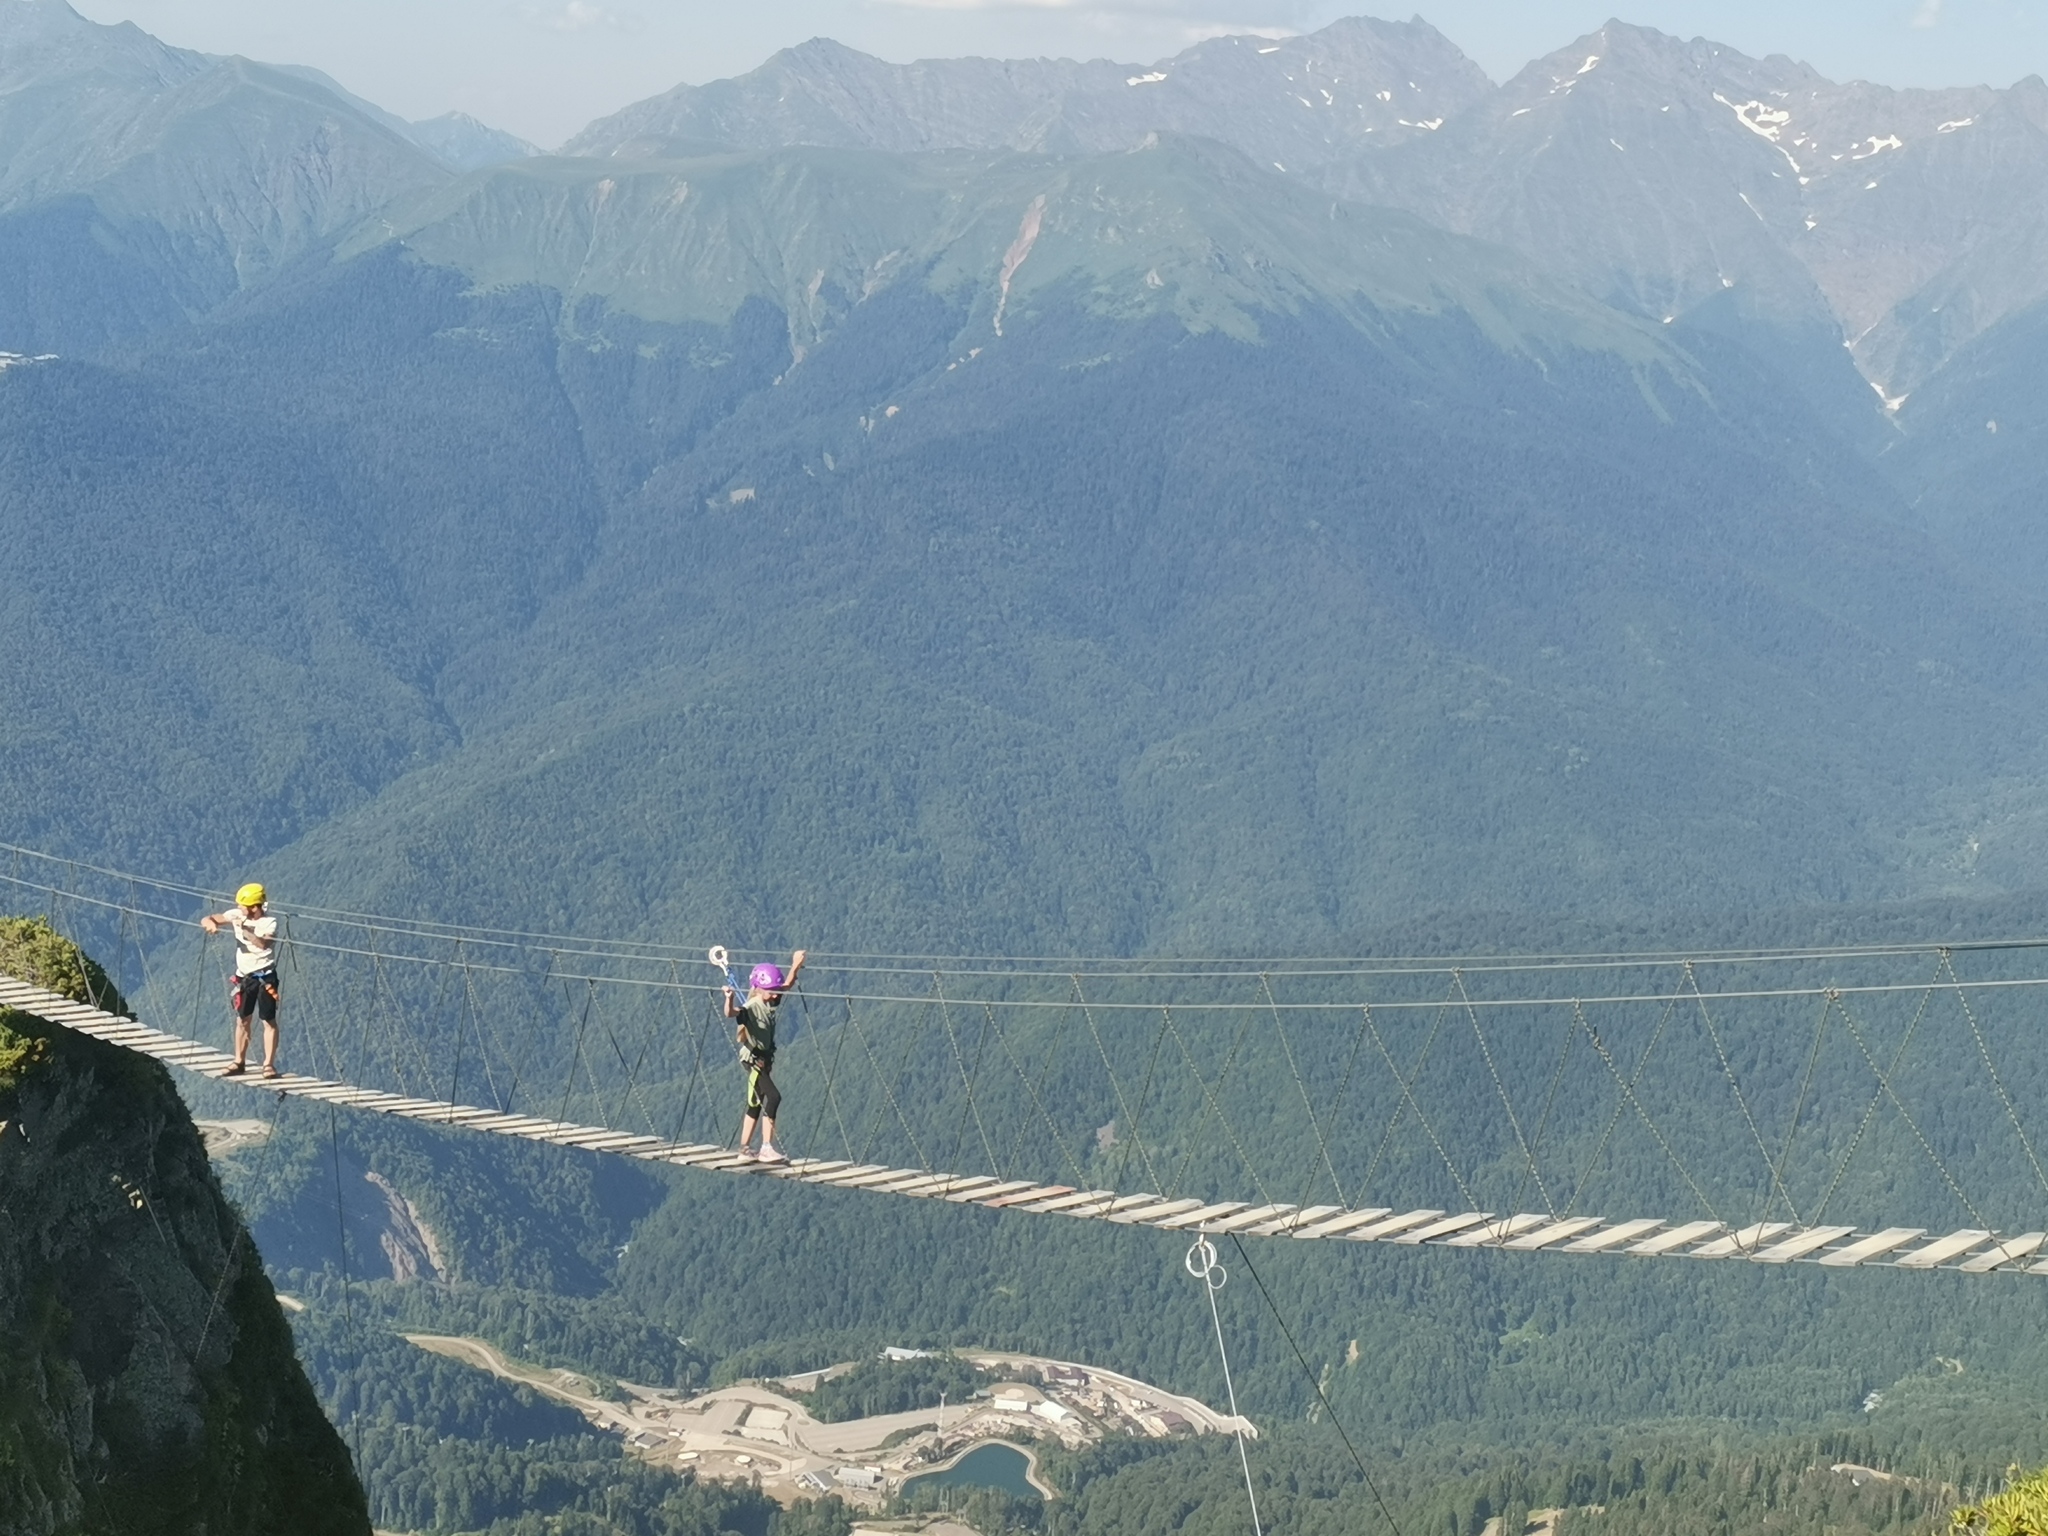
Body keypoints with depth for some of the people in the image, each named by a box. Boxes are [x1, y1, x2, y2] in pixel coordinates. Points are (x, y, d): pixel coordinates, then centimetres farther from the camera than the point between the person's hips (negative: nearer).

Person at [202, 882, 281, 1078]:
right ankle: (239, 1062, 19)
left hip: (265, 976, -5)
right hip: (244, 976, 5)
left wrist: (244, 929, -39)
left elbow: (263, 943, -32)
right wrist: (211, 924, -23)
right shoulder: (236, 915, 0)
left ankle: (269, 1064, -1)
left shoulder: (270, 923, -13)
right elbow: (205, 920, 0)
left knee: (269, 1021, -3)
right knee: (242, 1020, 11)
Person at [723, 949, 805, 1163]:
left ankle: (744, 1150, 21)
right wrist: (730, 1000, -62)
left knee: (756, 1104, 13)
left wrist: (795, 967, 7)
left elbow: (787, 985, 18)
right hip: (753, 1059, -9)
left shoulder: (770, 1003, 4)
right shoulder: (750, 1008, -21)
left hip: (765, 1059, 9)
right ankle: (766, 1149, -24)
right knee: (773, 1097, -21)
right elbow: (731, 1013, -41)